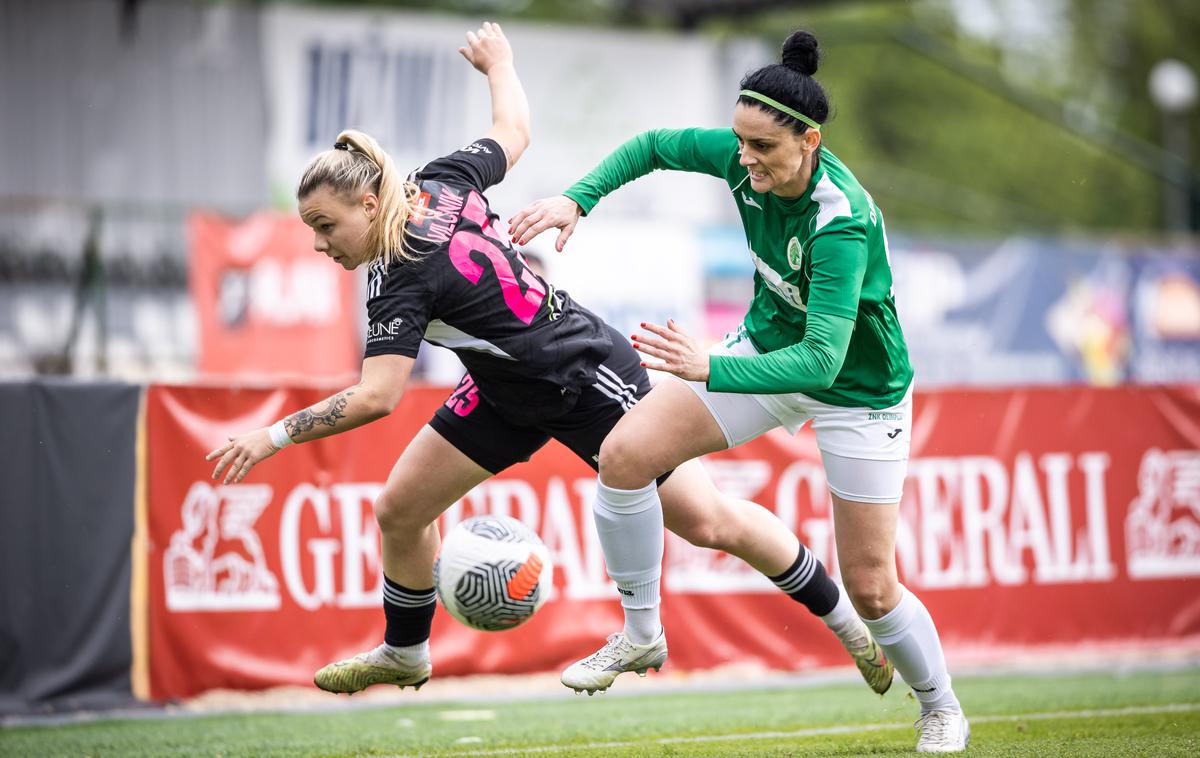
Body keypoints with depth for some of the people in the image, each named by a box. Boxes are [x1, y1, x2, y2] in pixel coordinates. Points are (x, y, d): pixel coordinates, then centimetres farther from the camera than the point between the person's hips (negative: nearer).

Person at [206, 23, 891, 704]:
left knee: (706, 522, -3)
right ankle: (404, 655, 29)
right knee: (400, 509, 7)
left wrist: (276, 436, -34)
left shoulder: (402, 280, -30)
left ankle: (844, 618, 13)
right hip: (511, 393, 10)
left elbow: (376, 399, -37)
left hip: (591, 381, -10)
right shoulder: (442, 184, -9)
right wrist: (499, 64, 26)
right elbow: (514, 130, 7)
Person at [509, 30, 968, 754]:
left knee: (870, 588, -1)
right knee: (625, 452, -13)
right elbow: (655, 145, 0)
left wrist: (711, 371, -53)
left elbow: (821, 361, -43)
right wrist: (578, 199, -15)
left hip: (856, 390, -6)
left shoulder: (842, 225, -38)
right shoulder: (746, 160, -19)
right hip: (768, 345, 6)